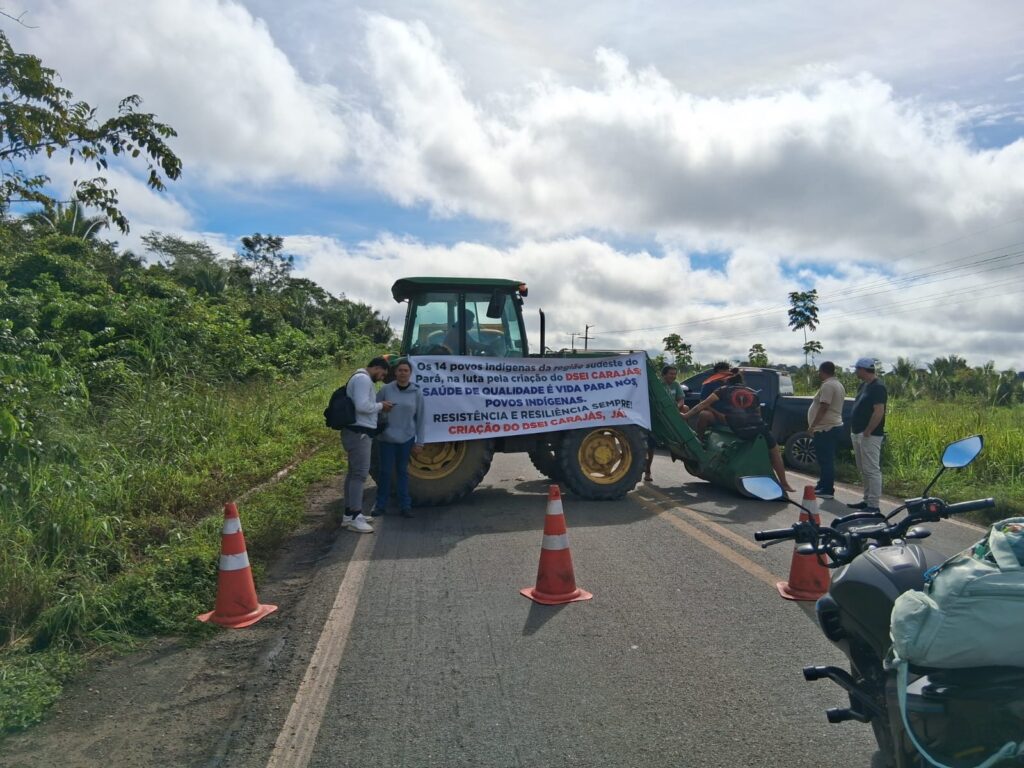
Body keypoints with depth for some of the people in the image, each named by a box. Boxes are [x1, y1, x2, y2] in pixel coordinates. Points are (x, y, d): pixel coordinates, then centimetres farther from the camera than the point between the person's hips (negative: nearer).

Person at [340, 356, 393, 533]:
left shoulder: (361, 379, 20)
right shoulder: (363, 379, -14)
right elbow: (362, 406, -25)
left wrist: (380, 405, 7)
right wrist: (380, 406, -11)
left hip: (358, 432, 11)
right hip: (359, 433, -11)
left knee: (354, 472, 14)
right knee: (360, 473, -10)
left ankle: (349, 514, 20)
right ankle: (354, 517, -9)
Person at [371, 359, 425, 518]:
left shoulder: (417, 393, -1)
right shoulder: (386, 389, -3)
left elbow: (419, 418, 1)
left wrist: (419, 442, 0)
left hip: (406, 439, 1)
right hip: (386, 438, -1)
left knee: (402, 471, 10)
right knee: (386, 471, 4)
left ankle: (405, 505, 17)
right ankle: (380, 504, 18)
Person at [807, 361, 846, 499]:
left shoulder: (827, 385, -16)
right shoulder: (837, 384, 17)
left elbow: (823, 408, -22)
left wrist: (812, 426, -18)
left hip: (826, 428, -11)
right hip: (835, 426, 11)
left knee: (825, 460, -7)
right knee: (826, 459, 16)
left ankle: (827, 491, -4)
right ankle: (823, 486, 25)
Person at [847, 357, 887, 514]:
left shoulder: (878, 388, -15)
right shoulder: (863, 386, 15)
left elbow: (879, 412, -22)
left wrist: (867, 432, -20)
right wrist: (854, 430, 15)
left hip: (869, 436, -10)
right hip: (858, 434, 10)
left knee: (872, 470, -7)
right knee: (863, 470, 15)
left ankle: (873, 505, -5)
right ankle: (867, 500, 24)